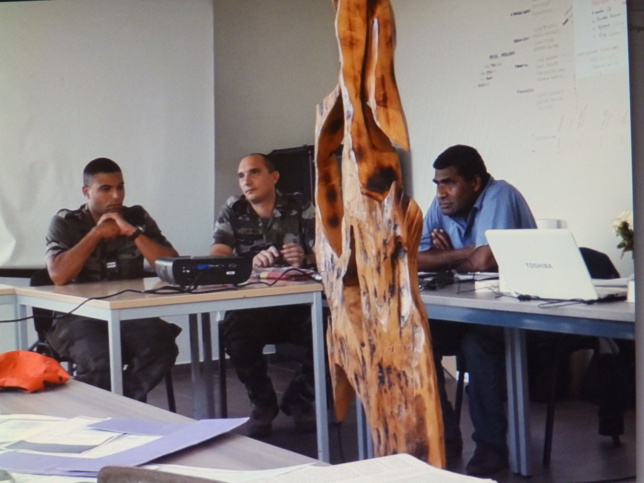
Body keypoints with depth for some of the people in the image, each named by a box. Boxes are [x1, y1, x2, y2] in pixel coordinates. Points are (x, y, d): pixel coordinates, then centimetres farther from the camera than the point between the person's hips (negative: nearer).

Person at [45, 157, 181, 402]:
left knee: (162, 349, -29)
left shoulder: (137, 218, 9)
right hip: (78, 316, -2)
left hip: (130, 314, 3)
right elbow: (58, 275, -14)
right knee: (100, 361, -34)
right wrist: (96, 234, -9)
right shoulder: (65, 223, 3)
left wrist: (132, 232, -10)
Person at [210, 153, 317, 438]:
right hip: (251, 305, 0)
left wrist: (305, 259, -27)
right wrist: (251, 262, -27)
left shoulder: (301, 209, 6)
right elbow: (216, 259, -6)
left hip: (298, 304, 0)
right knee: (235, 331, -32)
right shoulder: (232, 212, 8)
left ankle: (299, 398, 3)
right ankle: (262, 402, -2)